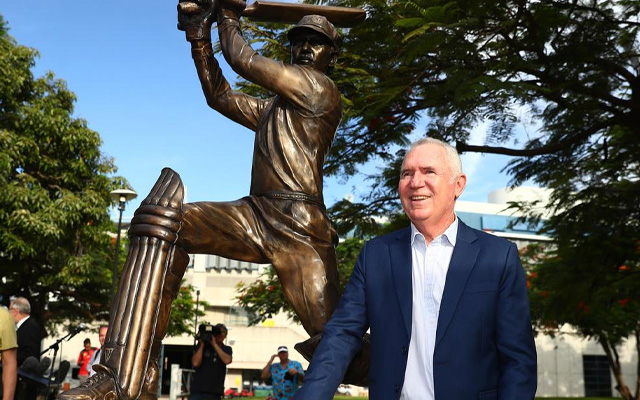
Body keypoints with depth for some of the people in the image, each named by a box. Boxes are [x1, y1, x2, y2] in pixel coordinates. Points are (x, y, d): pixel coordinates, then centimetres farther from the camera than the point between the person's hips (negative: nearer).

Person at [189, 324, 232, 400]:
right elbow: (195, 363, -9)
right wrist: (201, 344, -8)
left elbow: (227, 360, -13)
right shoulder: (202, 346, 5)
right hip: (198, 391, -2)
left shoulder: (227, 349, 10)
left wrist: (214, 344, -10)